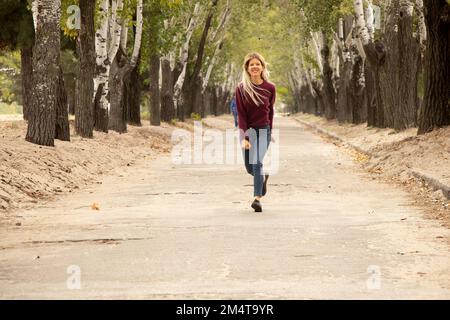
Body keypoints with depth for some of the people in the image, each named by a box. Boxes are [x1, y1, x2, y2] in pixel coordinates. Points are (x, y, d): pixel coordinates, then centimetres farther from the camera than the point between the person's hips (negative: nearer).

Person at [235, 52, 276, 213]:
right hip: (247, 129, 1)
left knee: (257, 162, -18)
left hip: (263, 129, -1)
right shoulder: (242, 88, -7)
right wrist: (244, 137, -16)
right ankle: (263, 177, 42)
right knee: (249, 167, 8)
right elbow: (241, 114, -9)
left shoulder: (270, 88, -4)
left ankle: (257, 198, -18)